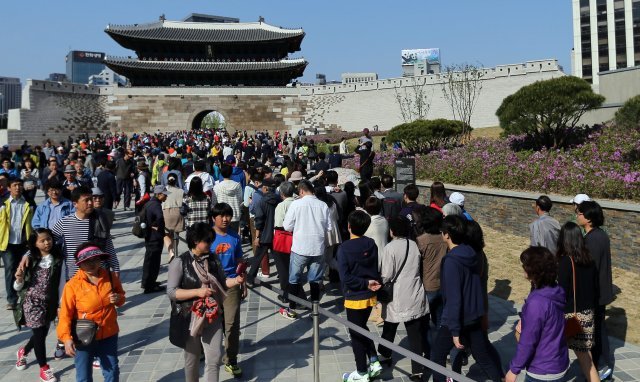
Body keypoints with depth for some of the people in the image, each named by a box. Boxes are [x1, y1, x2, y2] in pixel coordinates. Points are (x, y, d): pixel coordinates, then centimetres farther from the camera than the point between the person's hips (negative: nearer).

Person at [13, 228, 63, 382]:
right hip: (32, 302, -2)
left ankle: (23, 351, 47)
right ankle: (44, 368, 14)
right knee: (39, 334, -2)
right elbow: (18, 287, 0)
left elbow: (60, 284, 0)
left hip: (49, 303, 2)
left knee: (42, 334, 14)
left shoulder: (57, 260, -4)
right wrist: (19, 279, -22)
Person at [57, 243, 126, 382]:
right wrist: (66, 338, -24)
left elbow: (120, 294, 12)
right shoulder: (73, 285, -15)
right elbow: (65, 314, -15)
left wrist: (119, 299, -11)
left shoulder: (111, 277, -4)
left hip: (109, 335, 3)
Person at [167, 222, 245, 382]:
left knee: (215, 357, 4)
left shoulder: (213, 260, 0)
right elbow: (171, 292, -18)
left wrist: (236, 280, -12)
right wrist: (197, 292, -26)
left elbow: (222, 282, 8)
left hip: (213, 316, 4)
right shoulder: (179, 262, -14)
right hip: (190, 318, -3)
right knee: (192, 359, 15)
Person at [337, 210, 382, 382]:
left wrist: (366, 283, -16)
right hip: (370, 296, 6)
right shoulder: (372, 244, -1)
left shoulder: (344, 248, -17)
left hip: (354, 298, -6)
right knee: (362, 328, 25)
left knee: (356, 334, 9)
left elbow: (345, 277, -21)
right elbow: (377, 270, 4)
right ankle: (374, 362, 24)